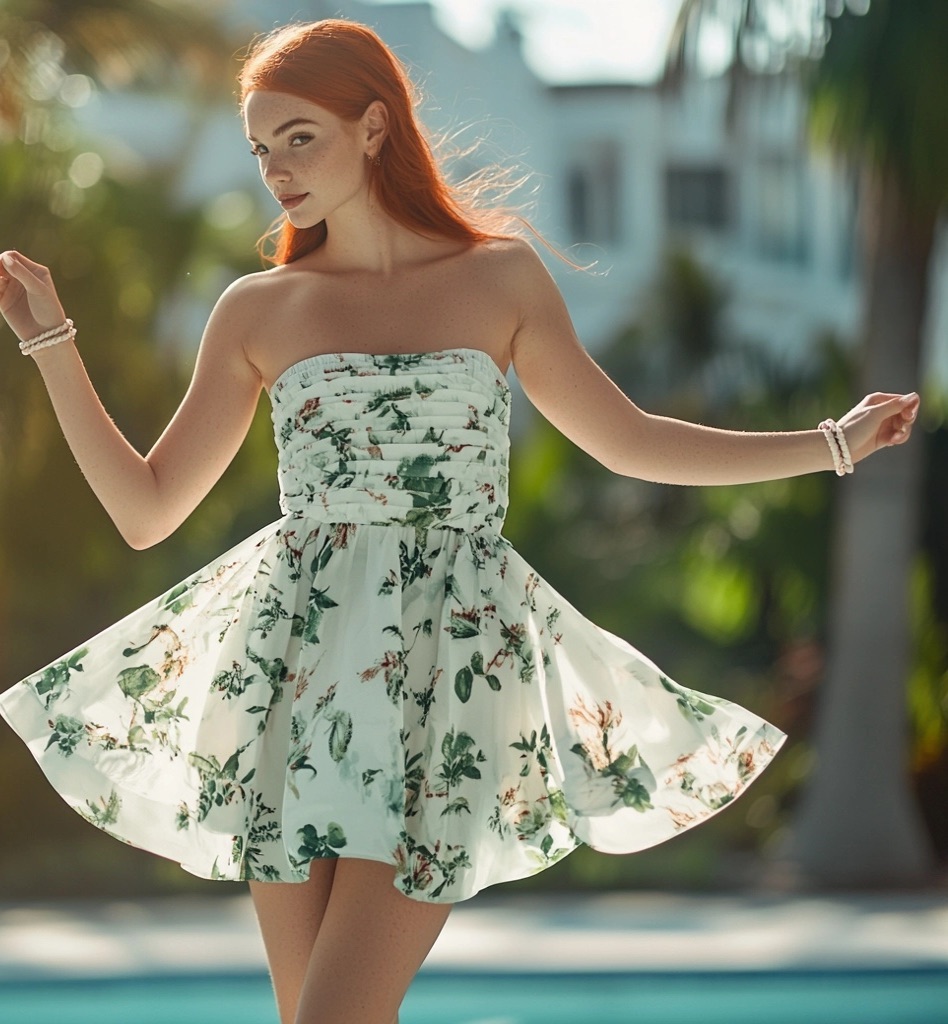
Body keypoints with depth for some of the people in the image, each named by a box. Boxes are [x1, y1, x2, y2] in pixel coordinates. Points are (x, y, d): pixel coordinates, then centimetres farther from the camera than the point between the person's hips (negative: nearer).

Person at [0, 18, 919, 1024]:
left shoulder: (501, 279, 7)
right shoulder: (257, 310, 8)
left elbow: (628, 440, 17)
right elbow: (145, 508, 9)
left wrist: (835, 442, 17)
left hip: (446, 671, -2)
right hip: (297, 672, 2)